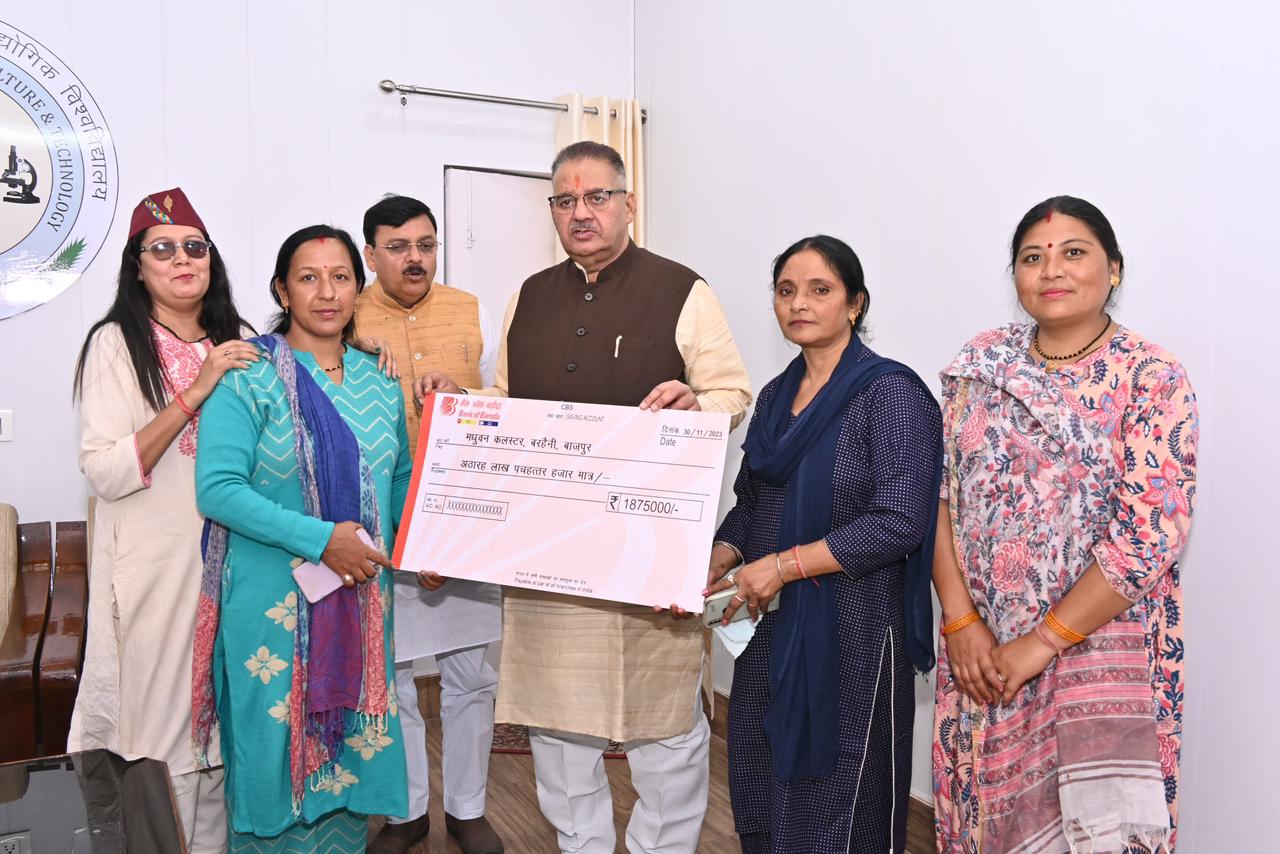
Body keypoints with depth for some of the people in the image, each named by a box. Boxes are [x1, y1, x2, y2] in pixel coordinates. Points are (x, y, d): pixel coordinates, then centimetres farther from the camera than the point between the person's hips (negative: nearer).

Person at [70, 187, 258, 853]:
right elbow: (104, 472, -16)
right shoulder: (116, 344, -7)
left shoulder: (236, 344, 8)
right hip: (153, 565, -4)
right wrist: (194, 392, -22)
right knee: (158, 719, 5)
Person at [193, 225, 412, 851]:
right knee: (276, 750, 6)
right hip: (273, 602, -5)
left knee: (348, 748, 14)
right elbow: (217, 488, -16)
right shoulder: (251, 378, -8)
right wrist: (321, 538, -21)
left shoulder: (377, 381, 9)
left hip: (361, 597, 5)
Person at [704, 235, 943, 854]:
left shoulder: (890, 392, -10)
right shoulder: (775, 396, 10)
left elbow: (898, 523, -18)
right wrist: (716, 562, -4)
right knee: (761, 792, 16)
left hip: (850, 625, -6)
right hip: (769, 623, 6)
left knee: (838, 801, 7)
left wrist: (784, 565, -19)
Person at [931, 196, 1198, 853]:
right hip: (979, 649, 3)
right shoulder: (980, 363, 3)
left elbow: (1149, 535, -14)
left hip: (1098, 646, -3)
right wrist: (960, 620, -8)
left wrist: (1043, 642, -16)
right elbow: (939, 492, 1)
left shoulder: (1154, 379, -7)